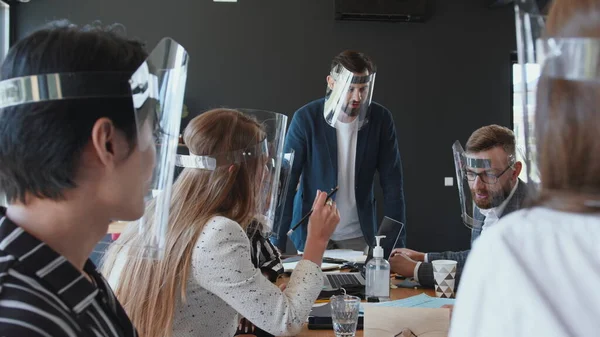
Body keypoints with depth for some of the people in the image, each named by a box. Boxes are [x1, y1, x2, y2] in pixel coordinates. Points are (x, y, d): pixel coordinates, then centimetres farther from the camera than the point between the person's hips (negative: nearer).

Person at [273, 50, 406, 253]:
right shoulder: (306, 118, -15)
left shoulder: (381, 119, -9)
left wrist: (398, 243, -12)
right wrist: (277, 245, -21)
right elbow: (286, 182, -15)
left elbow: (392, 184, -6)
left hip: (359, 235, 2)